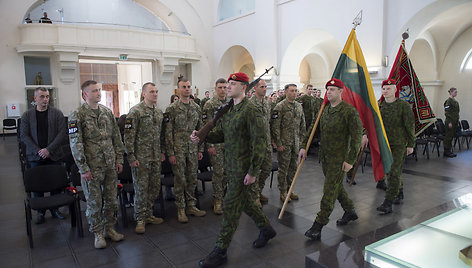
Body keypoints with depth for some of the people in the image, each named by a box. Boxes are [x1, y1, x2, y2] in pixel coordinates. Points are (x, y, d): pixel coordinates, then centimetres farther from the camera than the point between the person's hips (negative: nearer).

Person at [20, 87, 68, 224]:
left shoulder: (57, 113, 2)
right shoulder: (27, 115, 5)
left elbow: (62, 133, -5)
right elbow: (24, 135, 0)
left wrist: (49, 149, -14)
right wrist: (38, 151, -11)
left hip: (54, 156, 0)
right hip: (35, 156, 1)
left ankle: (55, 209, 20)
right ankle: (40, 211, 18)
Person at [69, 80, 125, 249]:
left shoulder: (107, 112, 8)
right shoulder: (77, 115, -8)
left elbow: (116, 137, 12)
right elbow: (75, 144, -11)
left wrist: (119, 159, 8)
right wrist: (83, 168, -13)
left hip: (110, 166, 5)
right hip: (92, 168, -5)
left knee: (111, 200, 13)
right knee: (94, 203, 6)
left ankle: (109, 228, 30)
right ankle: (98, 233, 22)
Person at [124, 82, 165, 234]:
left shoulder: (159, 112, 11)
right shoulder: (135, 111, -10)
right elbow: (128, 136, -13)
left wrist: (162, 152, 14)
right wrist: (131, 157, -15)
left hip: (156, 158, 7)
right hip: (141, 158, -6)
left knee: (155, 187, 12)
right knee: (141, 188, 0)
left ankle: (148, 215, 27)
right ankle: (140, 219, 13)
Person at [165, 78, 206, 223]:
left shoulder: (197, 108, 8)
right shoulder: (172, 109, -7)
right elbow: (168, 133, -8)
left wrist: (200, 149, 9)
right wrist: (170, 153, -11)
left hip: (193, 150, 5)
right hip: (178, 150, -4)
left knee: (192, 179, 11)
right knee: (180, 180, 3)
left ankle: (191, 206, 25)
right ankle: (180, 209, 16)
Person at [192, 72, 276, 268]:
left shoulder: (250, 111, -17)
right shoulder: (229, 110, 10)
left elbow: (260, 142, -20)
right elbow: (223, 134, 16)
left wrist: (253, 172, -21)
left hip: (242, 168, -9)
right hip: (230, 166, 9)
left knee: (231, 207, -1)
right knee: (244, 200, 21)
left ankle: (220, 251, 12)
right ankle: (266, 229, 42)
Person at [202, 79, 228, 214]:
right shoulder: (209, 104, -7)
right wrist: (210, 145, -15)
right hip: (216, 144, -5)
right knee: (218, 172, -1)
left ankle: (224, 195, 27)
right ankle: (217, 200, 11)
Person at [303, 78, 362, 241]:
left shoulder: (350, 111, -13)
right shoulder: (325, 110, 9)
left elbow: (356, 137, -14)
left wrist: (350, 160, -16)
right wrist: (304, 146, 4)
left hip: (339, 159, -7)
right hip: (324, 157, 8)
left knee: (329, 191, -5)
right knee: (336, 187, 20)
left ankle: (318, 226, 1)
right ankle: (350, 212, 40)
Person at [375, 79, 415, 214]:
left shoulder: (403, 105, -7)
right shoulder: (379, 105, 5)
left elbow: (410, 126, -5)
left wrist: (411, 144, -4)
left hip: (399, 144, -5)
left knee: (394, 172, -8)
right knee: (388, 170, 15)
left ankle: (388, 203, -6)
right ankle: (399, 192, 38)